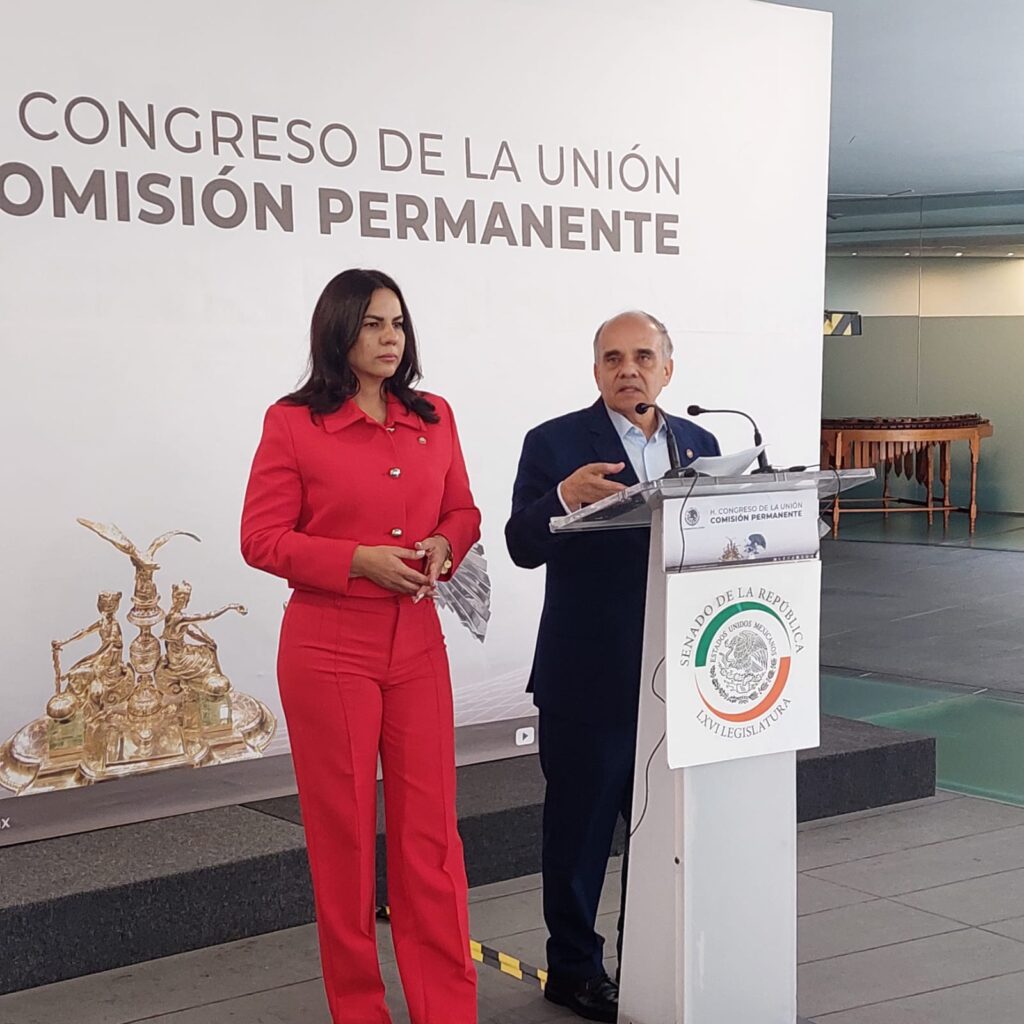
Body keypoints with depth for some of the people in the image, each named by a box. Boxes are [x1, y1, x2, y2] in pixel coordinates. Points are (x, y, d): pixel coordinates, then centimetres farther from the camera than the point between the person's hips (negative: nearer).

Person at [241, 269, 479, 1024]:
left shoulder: (434, 417, 7)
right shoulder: (293, 423, -6)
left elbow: (463, 511, 16)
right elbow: (262, 538, -7)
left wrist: (443, 547, -7)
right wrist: (361, 559, -19)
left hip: (418, 643, 4)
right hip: (329, 648, -3)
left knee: (431, 827, 4)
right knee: (343, 829, 6)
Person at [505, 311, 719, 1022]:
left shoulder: (700, 443, 9)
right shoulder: (555, 444, -5)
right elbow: (523, 546, -14)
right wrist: (566, 497, -33)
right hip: (589, 675, -4)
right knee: (581, 823, 7)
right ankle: (574, 966, 21)